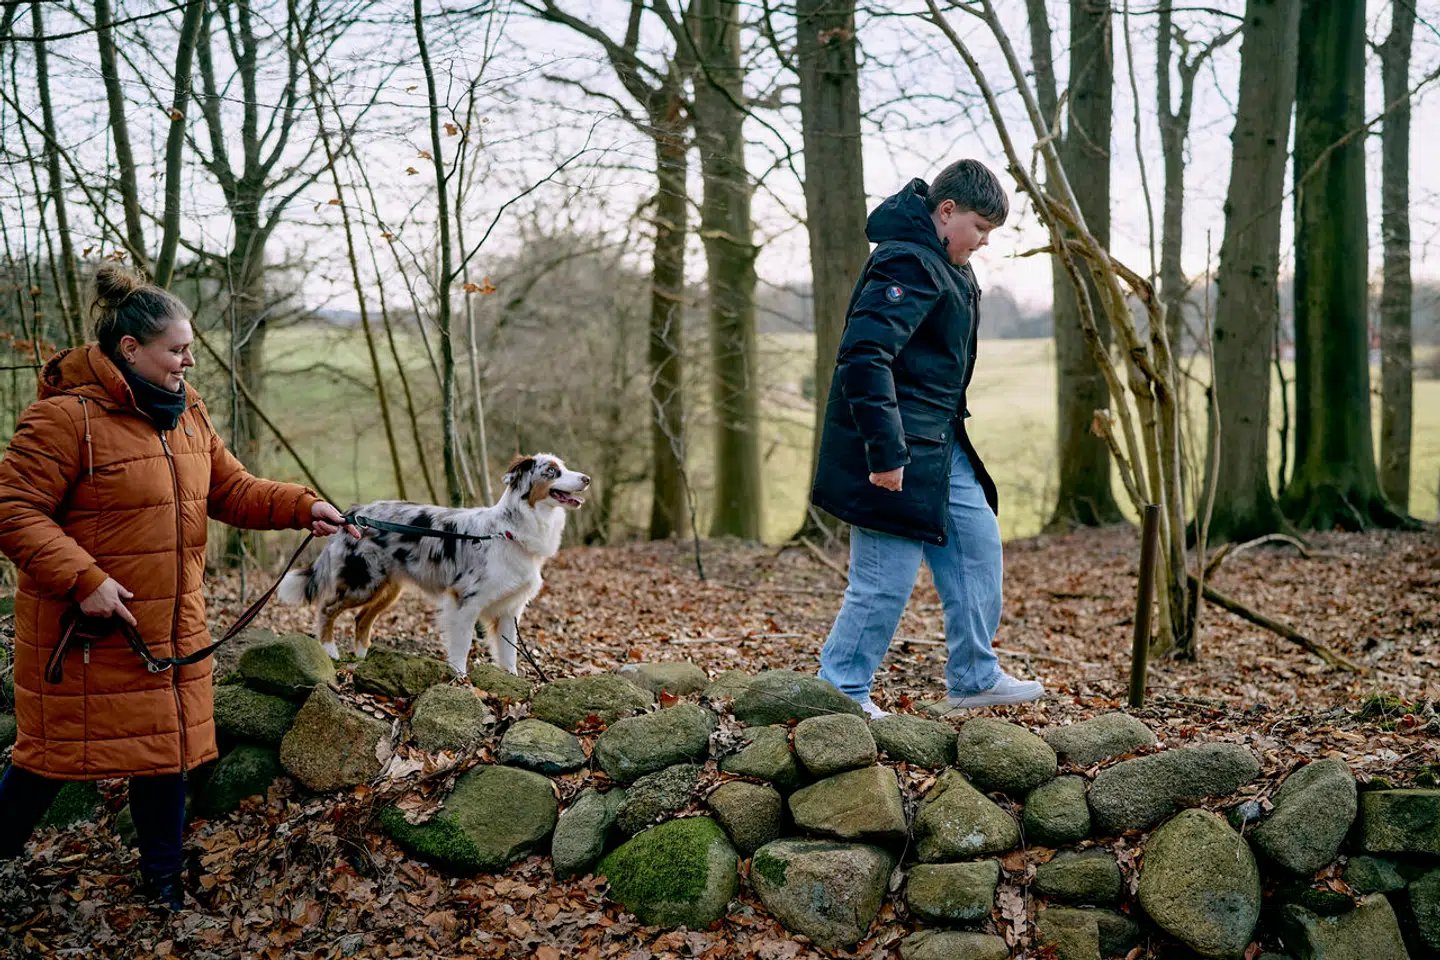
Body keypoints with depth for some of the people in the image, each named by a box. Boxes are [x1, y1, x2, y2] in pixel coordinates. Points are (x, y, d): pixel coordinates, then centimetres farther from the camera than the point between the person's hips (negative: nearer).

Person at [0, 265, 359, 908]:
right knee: (57, 748, 5)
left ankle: (162, 874, 31)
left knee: (169, 742, 13)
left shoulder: (186, 413, 8)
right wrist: (82, 579, -25)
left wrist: (301, 507, -4)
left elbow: (230, 490, 11)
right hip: (85, 629, -7)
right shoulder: (65, 416, -17)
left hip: (171, 628, 7)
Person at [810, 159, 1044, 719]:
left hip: (940, 445, 11)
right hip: (898, 452, -11)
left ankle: (974, 677, 27)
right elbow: (864, 355, -28)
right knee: (886, 579, -5)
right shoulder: (908, 263, -18)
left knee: (978, 543, 15)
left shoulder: (947, 268, 15)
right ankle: (840, 693, 9)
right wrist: (886, 451, -28)